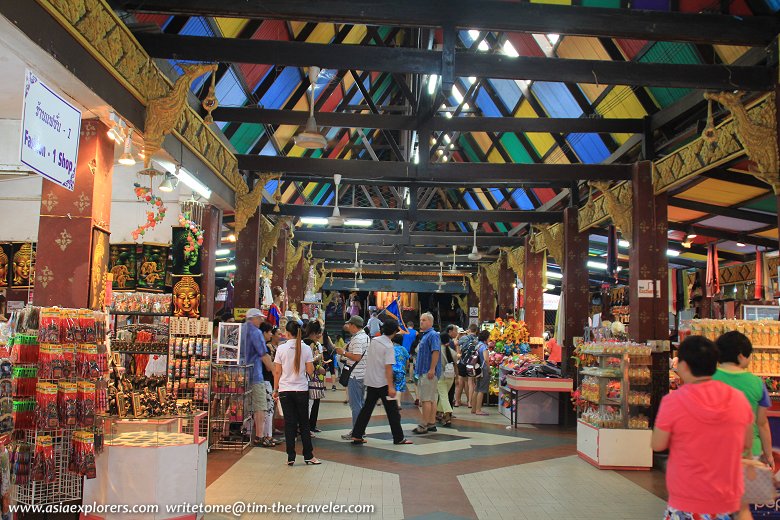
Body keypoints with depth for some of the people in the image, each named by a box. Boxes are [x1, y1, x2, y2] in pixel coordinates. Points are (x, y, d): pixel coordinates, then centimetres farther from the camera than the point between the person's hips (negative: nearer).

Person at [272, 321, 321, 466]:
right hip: (301, 390, 0)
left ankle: (290, 457, 8)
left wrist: (275, 390, 8)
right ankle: (308, 456, 15)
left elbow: (277, 372, -2)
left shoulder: (281, 349, -5)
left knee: (289, 424, 6)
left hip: (285, 390, 0)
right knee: (304, 424, 11)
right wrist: (313, 363, 15)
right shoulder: (306, 349, -5)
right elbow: (310, 371, -4)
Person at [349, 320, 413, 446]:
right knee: (392, 411, 3)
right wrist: (391, 387, -20)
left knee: (367, 408, 11)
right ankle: (398, 438, 8)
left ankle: (356, 435, 7)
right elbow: (388, 368, -20)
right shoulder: (389, 346, -16)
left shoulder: (373, 341, 5)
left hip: (370, 381, 6)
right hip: (383, 383, -6)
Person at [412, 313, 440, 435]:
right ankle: (432, 423, 16)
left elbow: (436, 352, -21)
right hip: (423, 372, 10)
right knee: (432, 399, 12)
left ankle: (424, 425, -7)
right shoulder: (424, 335, 19)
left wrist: (432, 369, -26)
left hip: (428, 373, -10)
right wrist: (418, 368, 21)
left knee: (426, 399, -8)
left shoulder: (433, 335, -11)